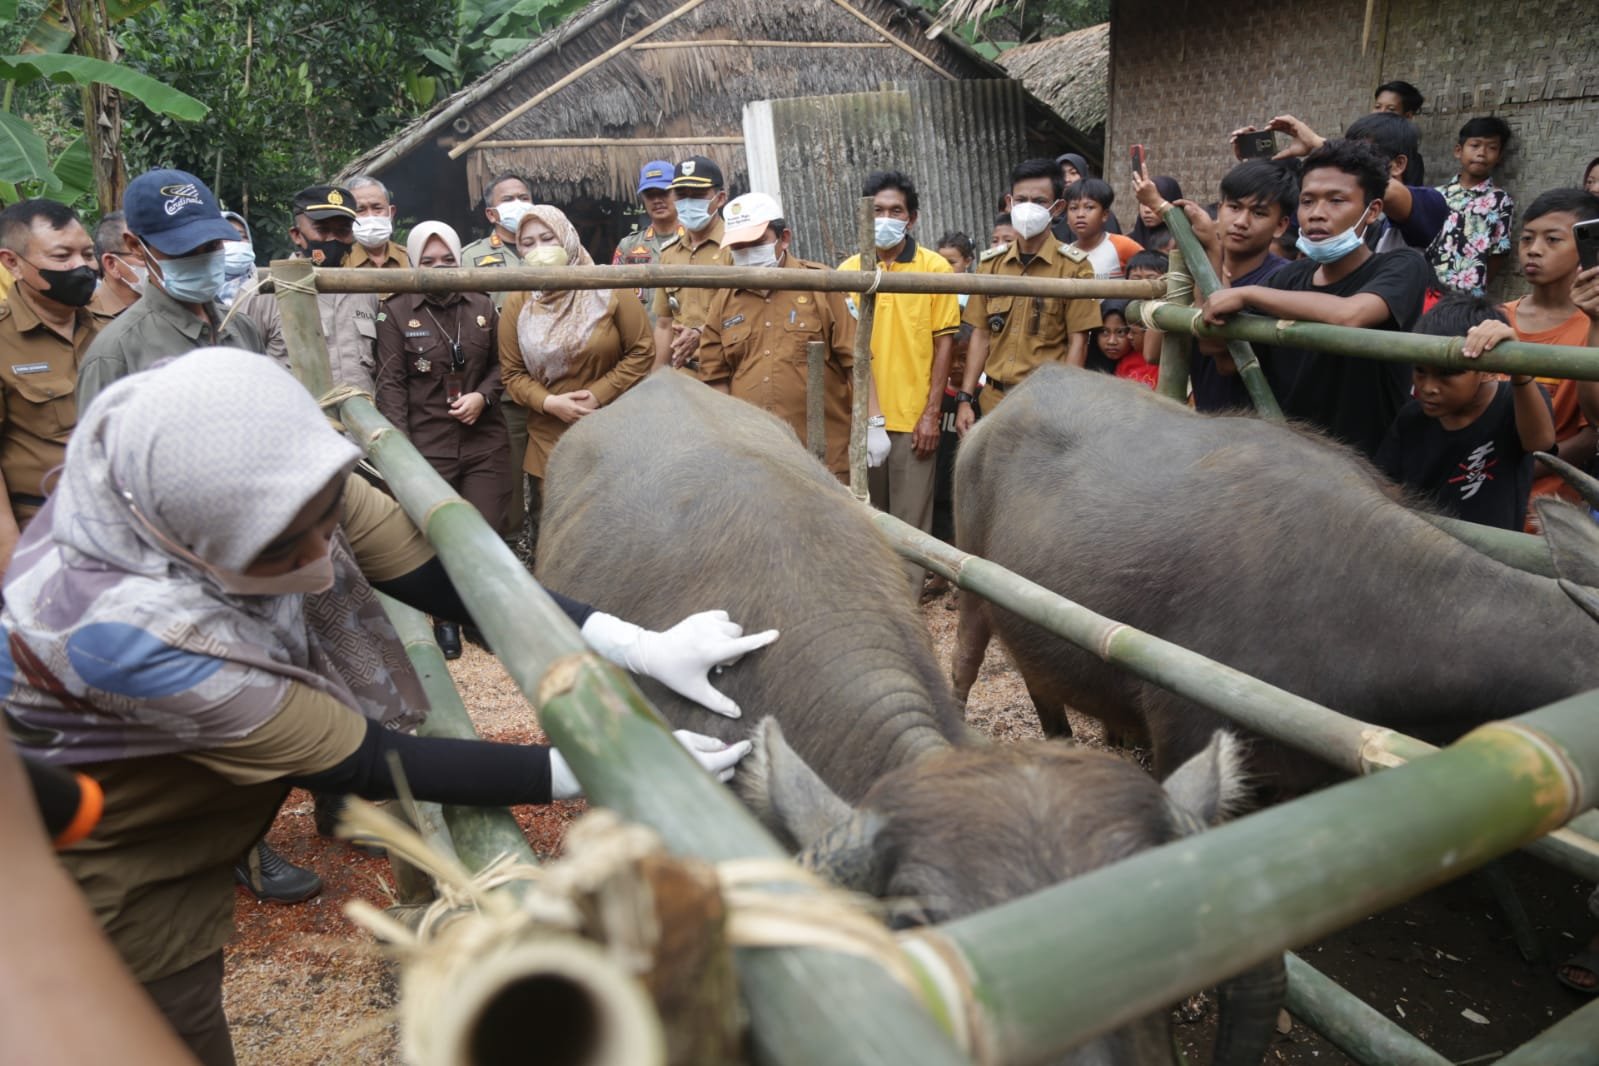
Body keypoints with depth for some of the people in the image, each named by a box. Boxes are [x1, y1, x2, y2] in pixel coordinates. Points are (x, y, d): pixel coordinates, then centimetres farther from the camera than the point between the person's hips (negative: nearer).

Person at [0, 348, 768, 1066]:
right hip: (107, 876, -5)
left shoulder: (280, 485, -24)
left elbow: (443, 578, -21)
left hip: (187, 818, 5)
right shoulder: (125, 626, -40)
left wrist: (640, 646, -31)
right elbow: (367, 763, -33)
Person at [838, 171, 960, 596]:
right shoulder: (848, 269, 5)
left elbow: (944, 342, -2)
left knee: (910, 522, 2)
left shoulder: (935, 267, -1)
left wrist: (932, 412, -7)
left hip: (912, 416, -3)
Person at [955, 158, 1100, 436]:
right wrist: (965, 398, 3)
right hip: (994, 399, 4)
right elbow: (981, 334, 10)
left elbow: (1078, 341, -4)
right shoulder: (990, 263, 9)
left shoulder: (1073, 266, -2)